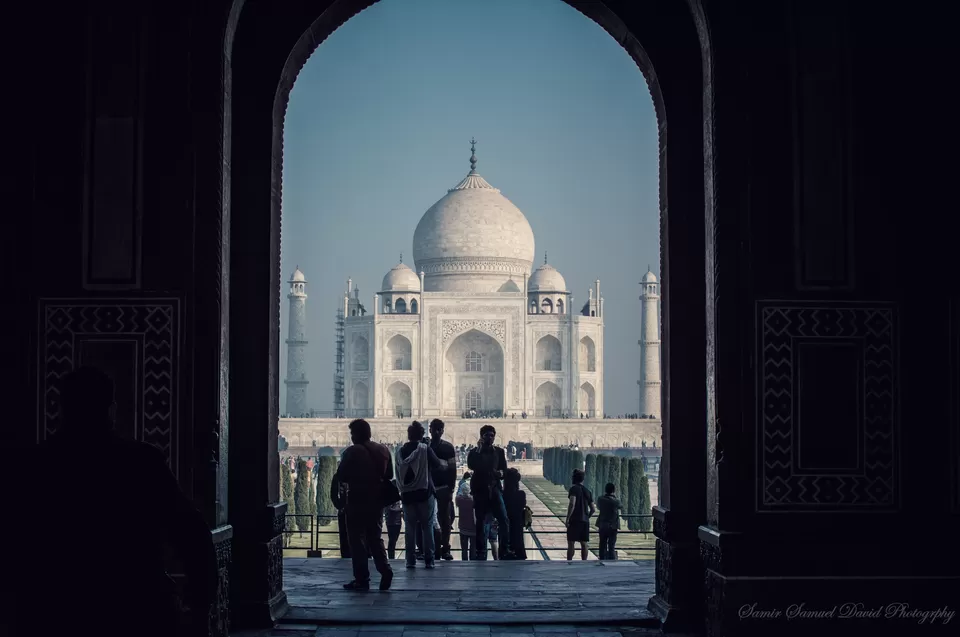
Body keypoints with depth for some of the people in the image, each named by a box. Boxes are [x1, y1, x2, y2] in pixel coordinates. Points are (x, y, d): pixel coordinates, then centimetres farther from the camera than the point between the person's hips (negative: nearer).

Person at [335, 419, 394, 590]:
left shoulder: (352, 452, -14)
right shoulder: (383, 450, 3)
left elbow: (341, 476, -11)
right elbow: (389, 474, 10)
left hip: (357, 500, -5)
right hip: (377, 500, 5)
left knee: (357, 538, 3)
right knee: (375, 536, 17)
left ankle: (362, 579, 2)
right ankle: (385, 569, -1)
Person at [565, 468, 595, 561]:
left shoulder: (574, 489, -7)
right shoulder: (587, 491, 13)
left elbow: (572, 504, -21)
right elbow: (593, 509, 14)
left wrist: (567, 519, -17)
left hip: (575, 521, -6)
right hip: (585, 521, 6)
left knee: (571, 543, -3)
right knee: (584, 544, 8)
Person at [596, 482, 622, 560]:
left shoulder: (600, 499, -3)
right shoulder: (616, 501, -12)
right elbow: (621, 506, 7)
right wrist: (615, 496, 15)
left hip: (602, 526, 3)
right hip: (613, 526, -3)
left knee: (602, 546, 10)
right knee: (611, 547, 0)